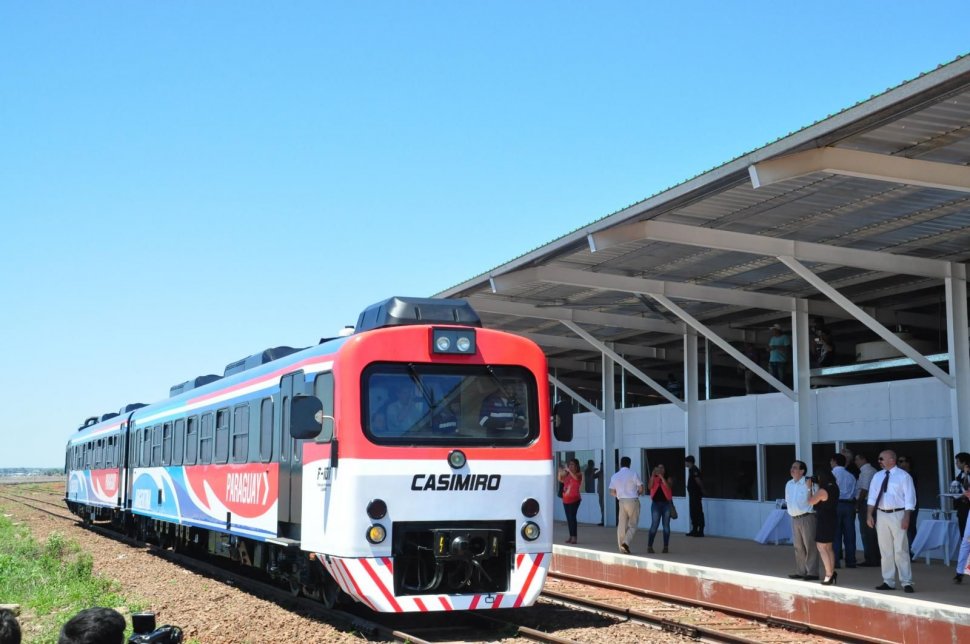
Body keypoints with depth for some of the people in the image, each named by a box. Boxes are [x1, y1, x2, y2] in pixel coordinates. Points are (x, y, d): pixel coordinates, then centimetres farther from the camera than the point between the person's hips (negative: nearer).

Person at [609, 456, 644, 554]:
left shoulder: (615, 476, 6)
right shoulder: (633, 474, -4)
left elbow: (612, 492, 9)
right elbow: (641, 489, -4)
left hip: (622, 502, 3)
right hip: (633, 501, -3)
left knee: (622, 525, 9)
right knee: (633, 525, 3)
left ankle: (622, 547, 8)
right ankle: (626, 543, -16)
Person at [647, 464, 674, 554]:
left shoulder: (668, 479, 4)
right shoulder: (654, 478, 7)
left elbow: (668, 487, -16)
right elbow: (650, 487, -10)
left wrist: (661, 476, -20)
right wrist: (653, 475, -19)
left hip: (667, 504, 0)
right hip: (656, 503, 0)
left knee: (666, 525, 5)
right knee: (654, 525, -5)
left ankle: (666, 547, 11)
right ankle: (649, 546, -3)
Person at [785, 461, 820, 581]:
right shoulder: (789, 484, 11)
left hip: (807, 517, -7)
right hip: (794, 518, 7)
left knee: (810, 545, -2)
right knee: (798, 546, 13)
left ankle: (812, 572, 3)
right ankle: (800, 571, 21)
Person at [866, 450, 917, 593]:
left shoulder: (903, 476, -6)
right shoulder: (877, 476, 9)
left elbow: (909, 499, -8)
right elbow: (872, 497, 11)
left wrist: (906, 518, -15)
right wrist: (869, 515, 3)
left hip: (897, 515, -5)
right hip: (881, 515, 5)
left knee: (900, 550, -5)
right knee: (885, 550, 9)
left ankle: (907, 582, 1)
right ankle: (888, 582, 16)